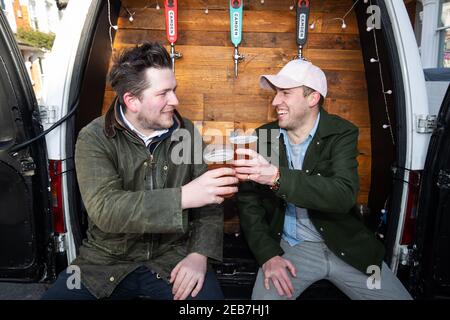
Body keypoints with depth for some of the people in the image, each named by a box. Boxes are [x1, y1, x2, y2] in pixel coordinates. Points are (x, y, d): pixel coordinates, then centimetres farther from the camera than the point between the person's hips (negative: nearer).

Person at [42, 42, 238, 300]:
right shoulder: (95, 138, -8)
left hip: (172, 257, 1)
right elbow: (104, 208, -23)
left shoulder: (186, 132, 0)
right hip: (107, 260, 0)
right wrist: (182, 197, -32)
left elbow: (209, 203, 2)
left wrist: (199, 254, -14)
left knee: (209, 293, -24)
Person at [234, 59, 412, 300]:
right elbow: (248, 199, -1)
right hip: (287, 246, 0)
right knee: (264, 296, -21)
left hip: (344, 246, 0)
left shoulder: (342, 133, -8)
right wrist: (267, 254, -13)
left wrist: (276, 176, -37)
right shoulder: (263, 137, -1)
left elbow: (344, 195, -24)